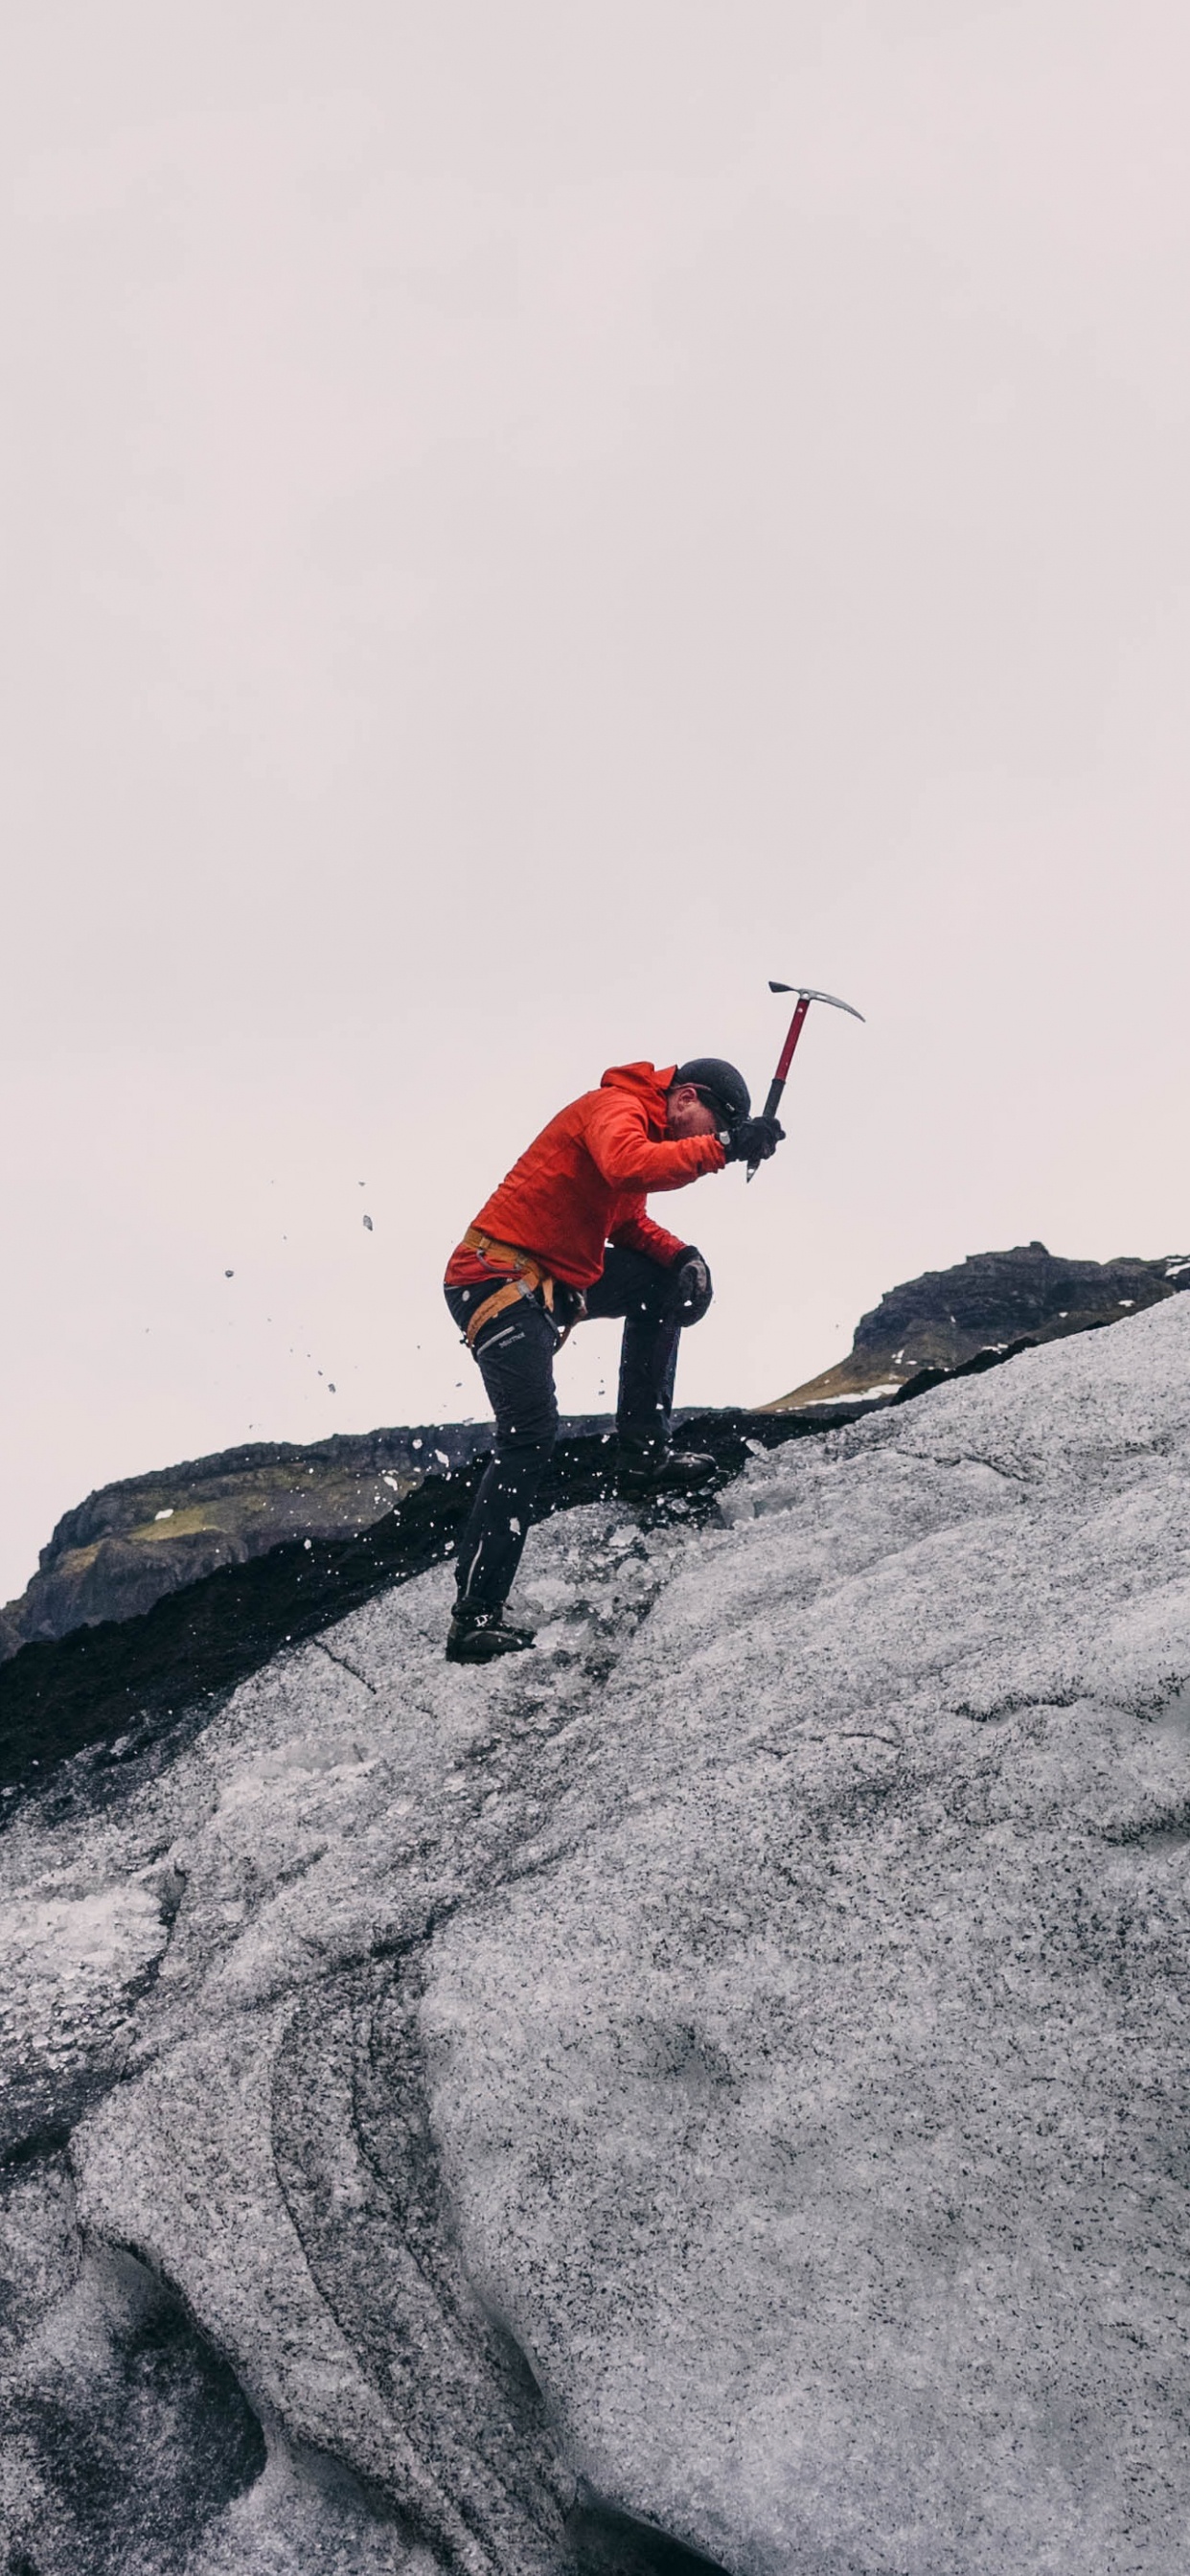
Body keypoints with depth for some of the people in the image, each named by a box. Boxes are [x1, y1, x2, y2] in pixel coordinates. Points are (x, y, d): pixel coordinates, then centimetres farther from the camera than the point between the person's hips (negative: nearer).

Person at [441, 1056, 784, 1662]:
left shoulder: (643, 1131, 18)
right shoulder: (616, 1108, -12)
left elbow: (628, 1224, 21)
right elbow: (628, 1169, -33)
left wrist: (679, 1256, 2)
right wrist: (723, 1148, -30)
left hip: (556, 1281, 10)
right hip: (500, 1278, -10)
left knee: (665, 1282, 14)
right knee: (530, 1433, -17)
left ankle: (641, 1456, 11)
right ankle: (475, 1617, -18)